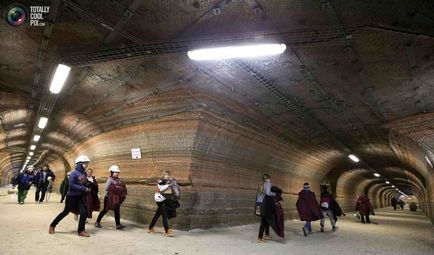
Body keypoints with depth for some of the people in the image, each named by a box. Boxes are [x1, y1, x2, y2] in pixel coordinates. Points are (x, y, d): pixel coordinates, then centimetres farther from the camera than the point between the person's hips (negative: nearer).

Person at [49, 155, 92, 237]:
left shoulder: (84, 174, 4)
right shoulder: (74, 173, -17)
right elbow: (71, 185, -23)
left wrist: (87, 188, -3)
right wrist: (83, 188, -24)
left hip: (80, 196, 6)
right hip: (71, 196, -6)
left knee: (83, 212, -2)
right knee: (66, 212, 9)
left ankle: (81, 230, 8)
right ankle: (52, 226, 32)